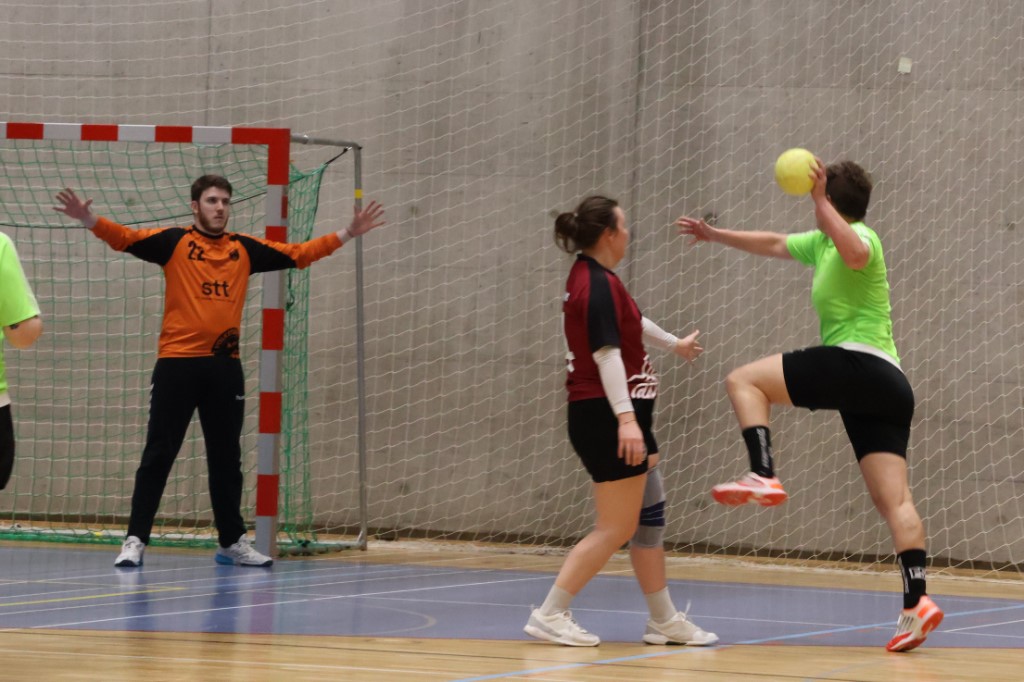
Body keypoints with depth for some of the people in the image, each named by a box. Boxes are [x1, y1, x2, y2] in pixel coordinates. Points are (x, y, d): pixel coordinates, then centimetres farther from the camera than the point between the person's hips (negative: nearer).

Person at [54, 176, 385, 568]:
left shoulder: (245, 249, 11)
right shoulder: (174, 242, 0)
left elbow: (299, 254, 15)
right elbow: (125, 238, -11)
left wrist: (347, 235, 11)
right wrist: (90, 220, -28)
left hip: (225, 367, 4)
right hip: (177, 363, -4)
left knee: (226, 459, 12)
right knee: (158, 455, -2)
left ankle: (232, 542, 22)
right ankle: (136, 540, 1)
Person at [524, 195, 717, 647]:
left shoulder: (590, 278, 14)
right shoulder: (599, 284, -16)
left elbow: (630, 322, 33)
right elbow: (607, 353, -25)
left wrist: (673, 344, 50)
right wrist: (626, 418, -33)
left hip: (620, 418, 10)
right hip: (608, 418, -10)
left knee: (650, 516, 13)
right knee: (616, 529, -7)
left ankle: (665, 621, 18)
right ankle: (549, 614, -7)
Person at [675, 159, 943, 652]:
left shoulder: (860, 236, -4)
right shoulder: (822, 242, 23)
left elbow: (855, 254, -31)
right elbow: (773, 244, 37)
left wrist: (820, 201, -30)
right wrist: (715, 235, 43)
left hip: (857, 364, -9)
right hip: (887, 387, 9)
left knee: (744, 381, -3)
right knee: (894, 500, -3)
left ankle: (763, 477, -18)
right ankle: (916, 603, -15)